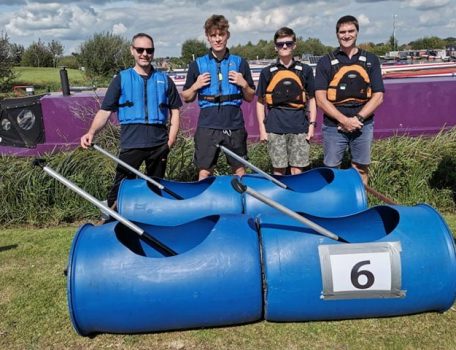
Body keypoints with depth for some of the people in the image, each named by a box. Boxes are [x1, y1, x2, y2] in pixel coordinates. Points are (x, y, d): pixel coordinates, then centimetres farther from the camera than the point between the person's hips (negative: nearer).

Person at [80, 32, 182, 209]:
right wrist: (92, 132, -17)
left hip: (159, 143, 2)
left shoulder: (164, 80, 10)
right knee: (120, 187, -5)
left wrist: (171, 139, 1)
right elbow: (105, 110, 0)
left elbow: (174, 110, 12)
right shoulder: (121, 79, 5)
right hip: (131, 143, -2)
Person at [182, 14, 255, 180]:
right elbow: (186, 98, 12)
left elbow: (250, 98, 11)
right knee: (204, 172, 2)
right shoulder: (197, 64, 6)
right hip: (207, 126, 0)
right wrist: (196, 86, -6)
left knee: (240, 171, 9)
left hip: (234, 125, 1)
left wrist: (244, 84, -7)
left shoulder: (240, 63, 7)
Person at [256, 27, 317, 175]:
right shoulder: (267, 72, 5)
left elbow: (311, 99, 11)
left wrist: (312, 124, 4)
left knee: (297, 170, 4)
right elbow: (260, 102, 8)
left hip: (299, 127, 0)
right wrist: (262, 128, 2)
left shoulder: (305, 70, 6)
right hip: (275, 128, 0)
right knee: (279, 170, 5)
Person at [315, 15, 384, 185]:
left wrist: (357, 118, -11)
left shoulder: (371, 60, 7)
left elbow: (378, 96, 2)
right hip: (334, 126, -1)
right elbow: (320, 99, -5)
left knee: (360, 170, 9)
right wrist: (344, 120, -15)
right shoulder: (326, 62, 2)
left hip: (363, 126, 2)